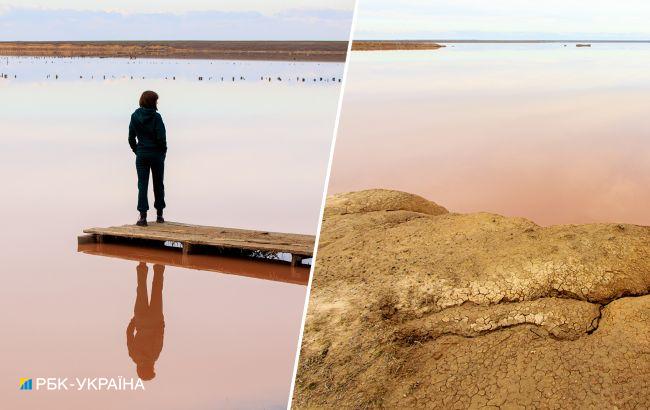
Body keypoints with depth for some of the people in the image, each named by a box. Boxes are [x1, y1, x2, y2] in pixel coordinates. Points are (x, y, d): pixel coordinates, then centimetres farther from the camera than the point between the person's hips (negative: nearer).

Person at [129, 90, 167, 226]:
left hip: (141, 155, 2)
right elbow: (161, 138, -15)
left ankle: (143, 216, -8)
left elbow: (131, 138, 3)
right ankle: (159, 215, 20)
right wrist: (163, 151, 1)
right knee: (158, 184, 12)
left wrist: (137, 151, 13)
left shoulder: (135, 116, 0)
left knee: (142, 185, 2)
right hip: (157, 154, -2)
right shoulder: (156, 117, -13)